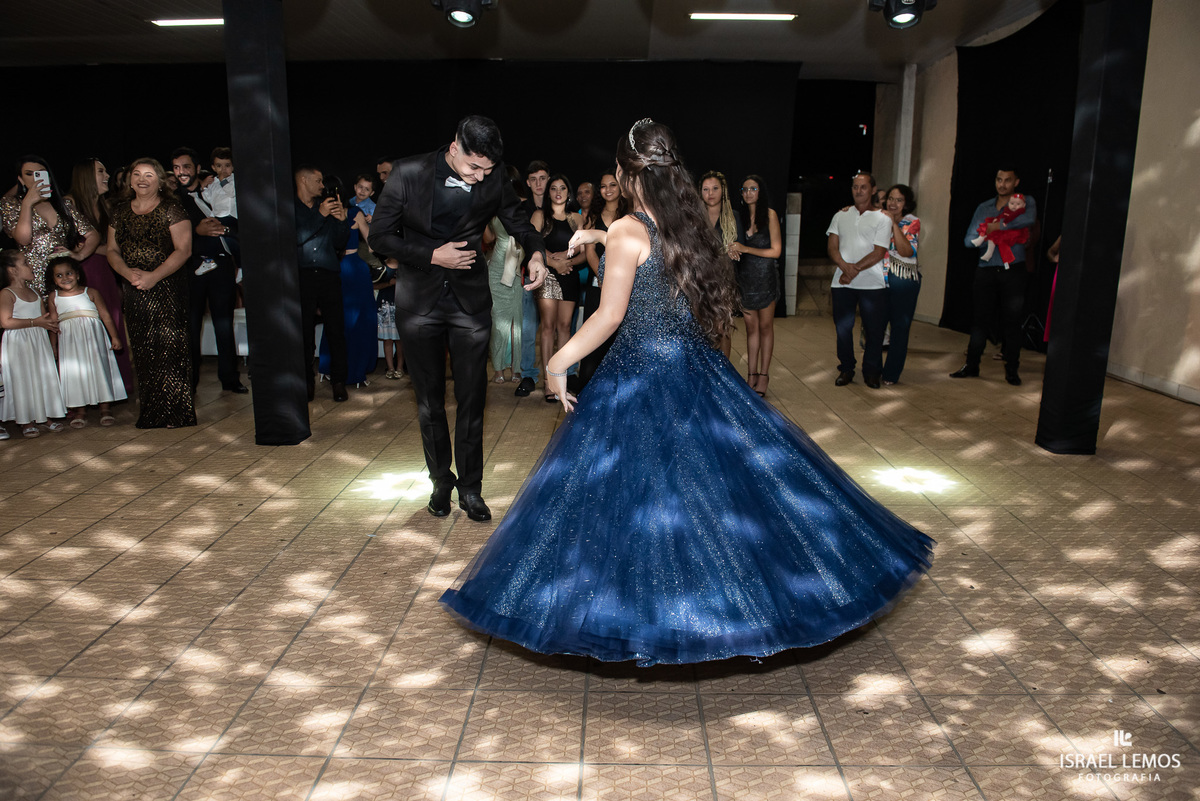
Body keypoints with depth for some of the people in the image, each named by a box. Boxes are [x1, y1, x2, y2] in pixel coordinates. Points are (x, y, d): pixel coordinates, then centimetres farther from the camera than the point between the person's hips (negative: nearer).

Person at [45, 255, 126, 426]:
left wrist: (114, 336, -4)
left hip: (93, 336, -2)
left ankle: (105, 407, 1)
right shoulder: (54, 297, 9)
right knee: (75, 372, 1)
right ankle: (81, 410, 8)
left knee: (99, 366, -5)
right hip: (69, 339, 2)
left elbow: (105, 315, 1)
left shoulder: (90, 292, 2)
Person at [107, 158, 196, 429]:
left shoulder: (171, 210, -2)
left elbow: (183, 250, -9)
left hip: (167, 287, -5)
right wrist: (128, 272, -7)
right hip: (134, 291, 5)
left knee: (169, 345, -8)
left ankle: (174, 411, -1)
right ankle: (150, 411, 11)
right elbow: (112, 250, 14)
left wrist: (153, 276, -17)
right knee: (142, 350, 4)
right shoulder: (120, 211, 13)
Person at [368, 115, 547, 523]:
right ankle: (441, 481, 29)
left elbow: (520, 223, 10)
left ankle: (470, 488, 19)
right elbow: (380, 237, -6)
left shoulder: (494, 180, -6)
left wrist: (536, 253, -11)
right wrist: (433, 255, -17)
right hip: (419, 303, 0)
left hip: (471, 302, 1)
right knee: (430, 400, 11)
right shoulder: (409, 173, -10)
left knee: (472, 400, 4)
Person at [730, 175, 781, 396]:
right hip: (745, 276, 4)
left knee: (765, 326, 2)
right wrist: (734, 250, -8)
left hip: (765, 277, -4)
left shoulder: (769, 214, -4)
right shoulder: (740, 215, 8)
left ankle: (763, 376, 6)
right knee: (751, 327, 7)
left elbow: (776, 251, -8)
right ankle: (751, 375, 10)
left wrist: (745, 249, -15)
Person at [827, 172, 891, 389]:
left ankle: (872, 372, 16)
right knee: (843, 327, 4)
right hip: (843, 282, 2)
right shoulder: (841, 216, 12)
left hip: (872, 283, -2)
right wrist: (845, 266, -13)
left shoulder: (882, 219, 3)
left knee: (874, 328, 1)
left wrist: (855, 270, -14)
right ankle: (846, 369, 20)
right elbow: (832, 247, 5)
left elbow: (878, 253, -5)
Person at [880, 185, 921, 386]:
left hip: (904, 281, -2)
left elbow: (907, 251, -16)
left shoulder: (912, 223, 0)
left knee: (900, 327, 3)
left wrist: (894, 223, -17)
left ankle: (891, 373, 13)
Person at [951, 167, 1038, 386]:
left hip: (1013, 271, -3)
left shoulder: (1025, 202, 3)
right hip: (986, 271, 3)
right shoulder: (984, 207, 13)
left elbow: (1030, 219, -22)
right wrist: (986, 239, -12)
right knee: (980, 319, 5)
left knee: (1012, 322, 1)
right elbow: (969, 240, 6)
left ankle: (1012, 370, 11)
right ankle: (971, 365, 14)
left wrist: (999, 226, -19)